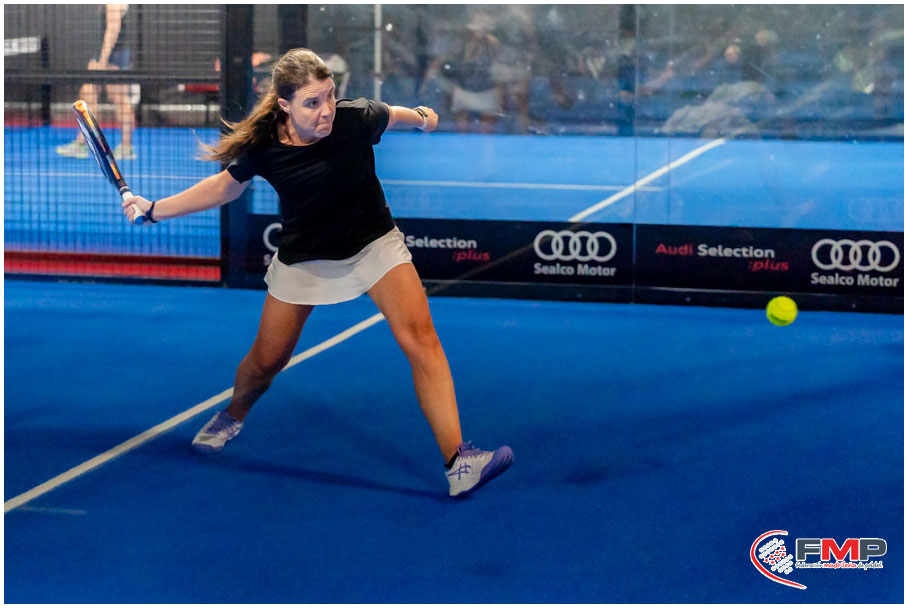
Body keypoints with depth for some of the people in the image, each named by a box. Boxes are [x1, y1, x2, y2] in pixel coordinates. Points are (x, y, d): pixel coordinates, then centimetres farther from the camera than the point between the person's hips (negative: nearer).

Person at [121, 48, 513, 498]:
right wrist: (155, 209, 0)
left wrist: (423, 117, 22)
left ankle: (457, 463, -25)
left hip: (373, 244, -1)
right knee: (266, 360, 11)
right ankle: (233, 416, 48)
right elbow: (226, 186, 1)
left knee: (419, 336, -21)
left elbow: (391, 115, 2)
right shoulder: (262, 147, -21)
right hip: (303, 257, 1)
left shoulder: (356, 118, -24)